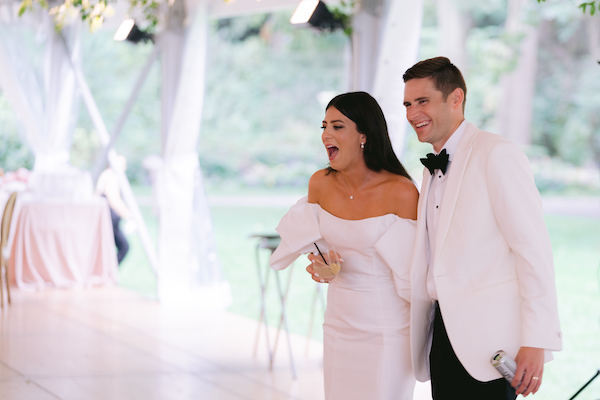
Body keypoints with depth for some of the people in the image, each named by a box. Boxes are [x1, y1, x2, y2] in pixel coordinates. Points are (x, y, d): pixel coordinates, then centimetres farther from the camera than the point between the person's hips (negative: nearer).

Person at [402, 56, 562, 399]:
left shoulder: (498, 155, -10)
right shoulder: (434, 169, 18)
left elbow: (534, 249, -15)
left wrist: (537, 342, -19)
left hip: (490, 338, -8)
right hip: (445, 331, 8)